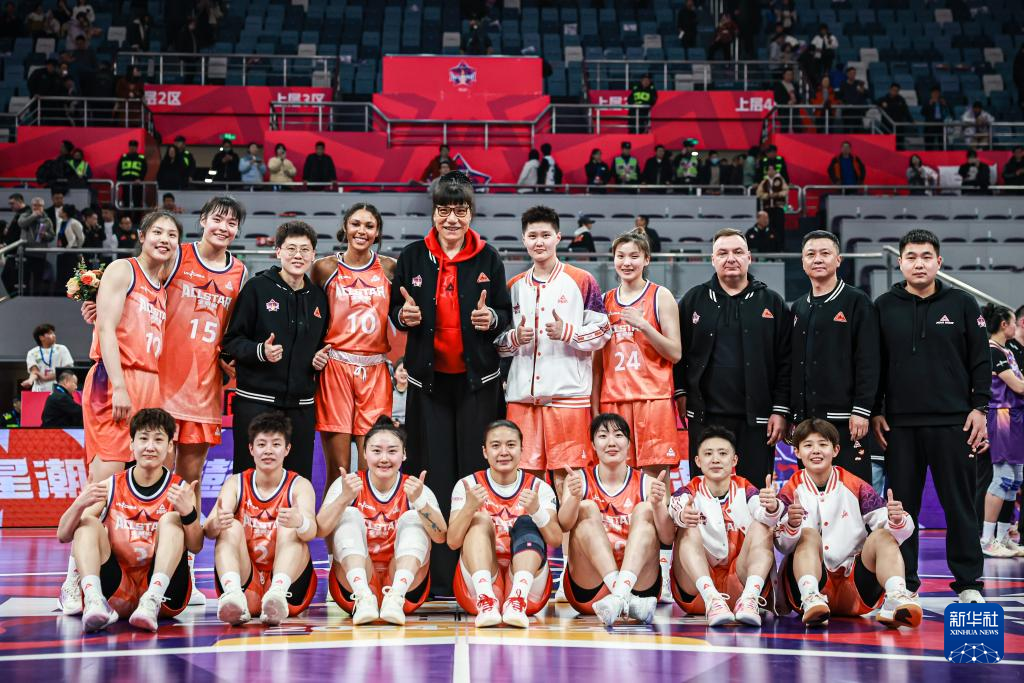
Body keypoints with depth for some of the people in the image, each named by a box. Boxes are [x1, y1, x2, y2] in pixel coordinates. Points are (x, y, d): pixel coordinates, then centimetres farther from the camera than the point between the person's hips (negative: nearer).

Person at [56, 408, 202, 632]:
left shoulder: (179, 490, 3)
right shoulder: (111, 487, 7)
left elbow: (195, 547, -11)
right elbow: (63, 536, 0)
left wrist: (189, 513, -32)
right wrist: (79, 504, -21)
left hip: (163, 589, -1)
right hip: (115, 592, 1)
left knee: (172, 519, -17)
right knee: (87, 522, -13)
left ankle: (152, 602, -37)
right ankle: (94, 601, -36)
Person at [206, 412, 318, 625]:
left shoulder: (299, 485, 1)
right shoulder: (235, 483, 6)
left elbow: (311, 531, -20)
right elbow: (209, 531, -11)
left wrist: (300, 522, -45)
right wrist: (216, 524, -37)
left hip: (289, 584, -1)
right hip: (244, 581, 1)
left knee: (290, 528, -22)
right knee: (231, 527, -19)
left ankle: (278, 593, -47)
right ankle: (233, 594, -45)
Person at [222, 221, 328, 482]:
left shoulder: (318, 297, 13)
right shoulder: (257, 288, -1)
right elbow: (230, 341, -2)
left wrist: (321, 358, 5)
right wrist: (259, 351, -19)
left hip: (301, 405, 4)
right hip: (256, 401, -4)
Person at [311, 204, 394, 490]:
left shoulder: (389, 268, 8)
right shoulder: (325, 268, 5)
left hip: (375, 371, 2)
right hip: (335, 367, -2)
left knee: (372, 467, -2)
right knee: (338, 469, -4)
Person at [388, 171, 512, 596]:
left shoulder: (488, 258, 5)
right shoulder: (413, 256, 6)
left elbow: (506, 314, 8)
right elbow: (395, 309, 11)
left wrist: (491, 318, -14)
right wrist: (403, 316, -11)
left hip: (477, 379, 0)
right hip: (428, 378, 1)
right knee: (432, 474, -2)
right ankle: (436, 575, 1)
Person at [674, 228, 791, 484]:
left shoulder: (771, 302, 7)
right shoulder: (693, 300, 9)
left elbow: (785, 362, 4)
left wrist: (781, 410, -2)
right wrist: (680, 393, 2)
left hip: (756, 418, -1)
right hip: (705, 416, 1)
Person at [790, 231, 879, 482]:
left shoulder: (857, 302, -1)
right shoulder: (798, 308, 17)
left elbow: (868, 361, -8)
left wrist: (861, 410, -15)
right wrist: (791, 414, 13)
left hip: (845, 419, -6)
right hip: (806, 419, 6)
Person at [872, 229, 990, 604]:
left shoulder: (962, 304, 5)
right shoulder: (884, 307, 7)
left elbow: (980, 361, 5)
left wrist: (979, 407, -2)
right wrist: (875, 412, 4)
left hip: (953, 422, -1)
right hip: (899, 423, 1)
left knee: (960, 504, 2)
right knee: (902, 504, 5)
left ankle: (969, 582, 10)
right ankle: (903, 583, 13)